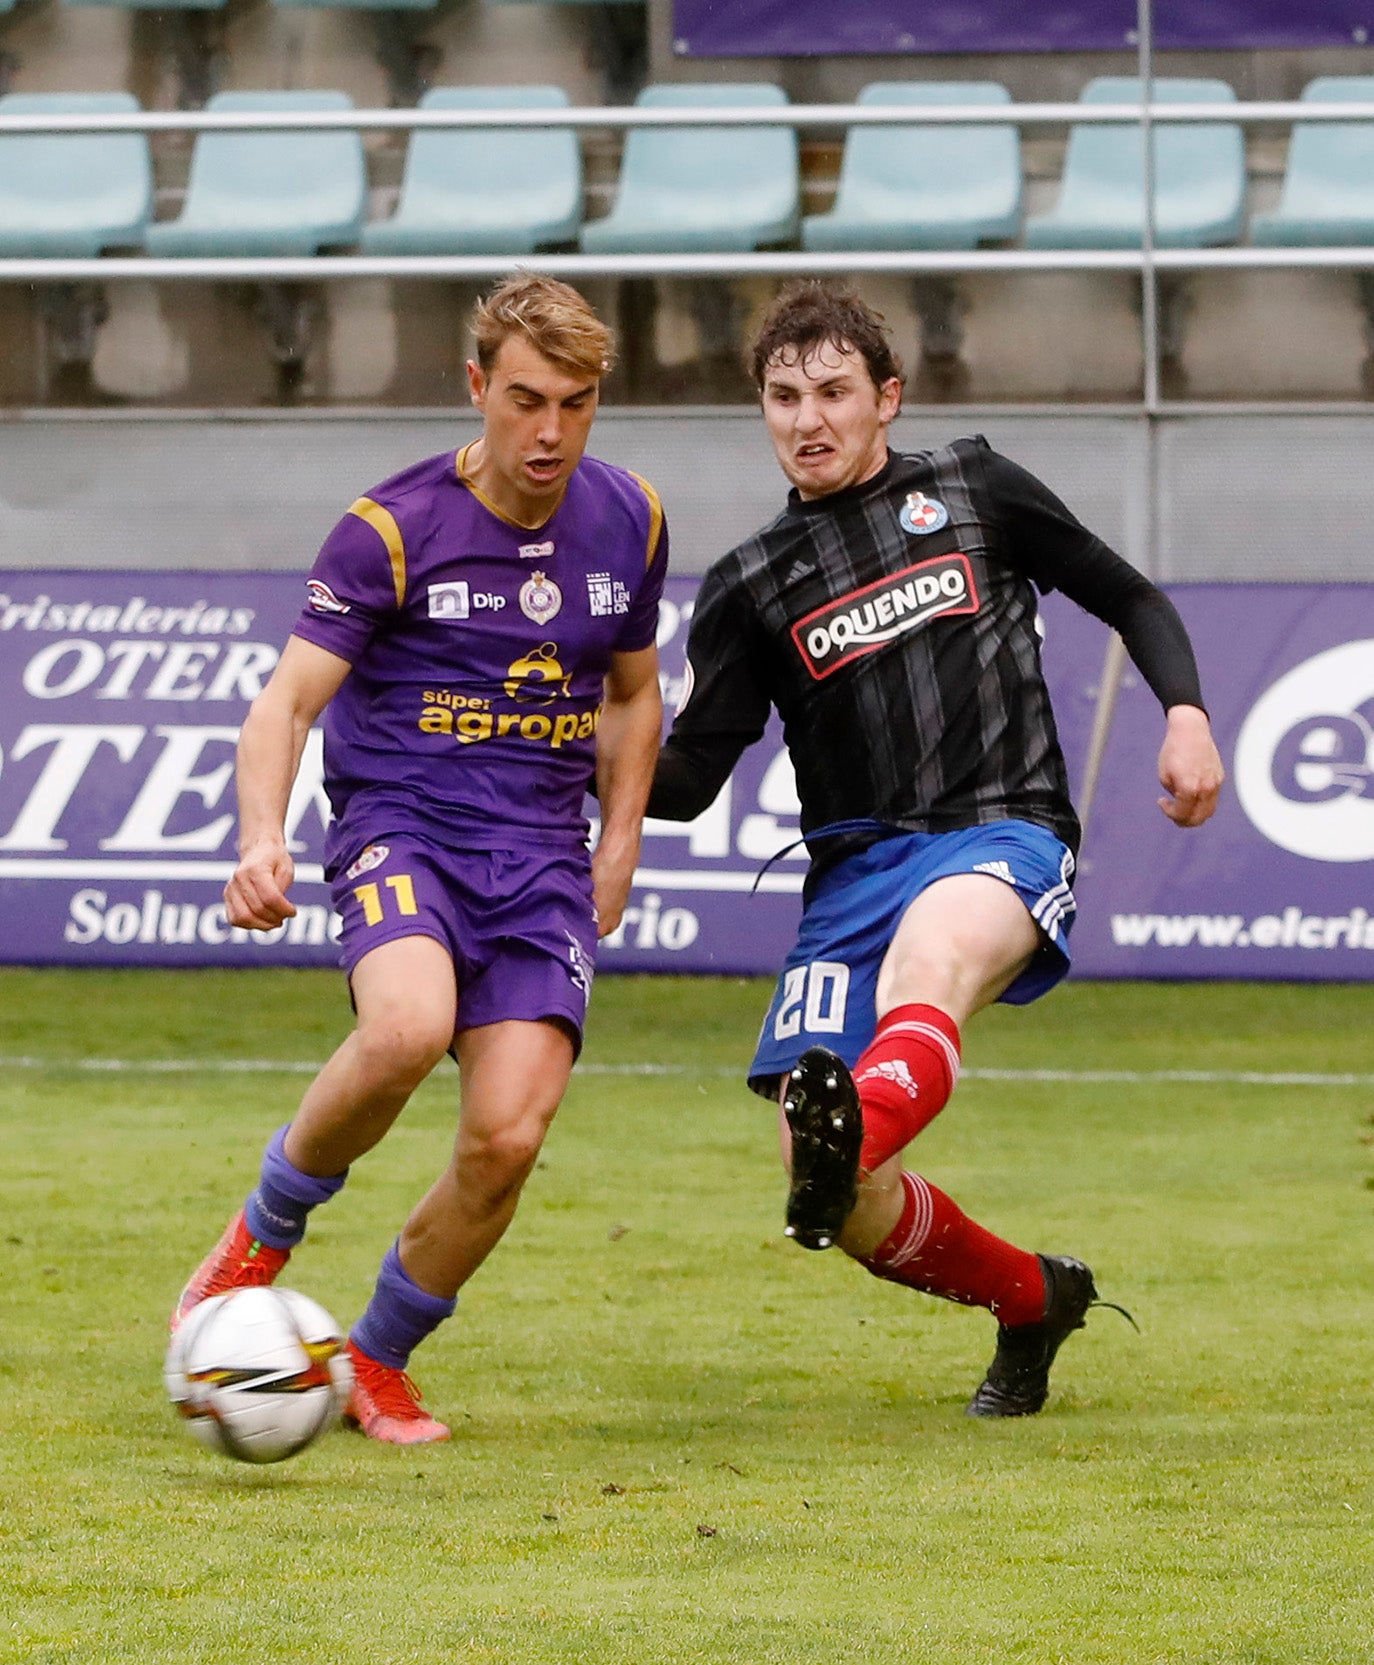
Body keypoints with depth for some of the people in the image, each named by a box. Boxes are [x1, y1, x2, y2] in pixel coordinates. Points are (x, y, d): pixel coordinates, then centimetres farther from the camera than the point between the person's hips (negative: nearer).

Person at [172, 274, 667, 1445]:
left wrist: (617, 854, 11)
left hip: (542, 857, 3)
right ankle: (266, 1231, -6)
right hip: (400, 826, -3)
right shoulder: (392, 529, -7)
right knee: (408, 1029, -35)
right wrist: (263, 836, -29)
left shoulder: (629, 523, 8)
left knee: (506, 1138, -15)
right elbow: (289, 700, -11)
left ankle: (377, 1366, 11)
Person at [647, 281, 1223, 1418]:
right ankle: (1035, 1301, 18)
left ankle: (850, 1136, -72)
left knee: (932, 954, -41)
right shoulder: (751, 588, 14)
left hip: (1004, 833, -3)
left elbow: (1129, 600, 20)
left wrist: (1186, 713, 2)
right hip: (855, 866, 3)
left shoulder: (972, 491, 13)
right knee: (855, 1215, -10)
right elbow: (686, 778, 11)